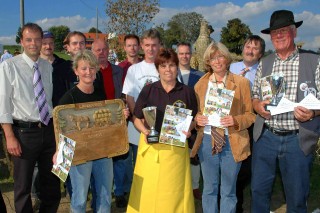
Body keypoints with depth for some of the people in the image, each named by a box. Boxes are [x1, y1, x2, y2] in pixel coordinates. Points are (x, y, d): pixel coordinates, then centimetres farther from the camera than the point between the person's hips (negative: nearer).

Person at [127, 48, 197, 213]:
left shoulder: (187, 92, 4)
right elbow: (137, 119, 6)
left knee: (174, 191, 3)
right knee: (149, 190, 0)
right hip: (151, 146, 0)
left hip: (176, 148, 0)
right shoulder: (148, 90, 2)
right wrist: (144, 131, -13)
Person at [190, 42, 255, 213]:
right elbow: (195, 112, 14)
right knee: (209, 189, 14)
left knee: (228, 191, 11)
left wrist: (235, 120, -19)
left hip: (232, 142, -2)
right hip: (207, 141, 2)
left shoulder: (241, 82, -1)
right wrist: (197, 119, -9)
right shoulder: (200, 84, 6)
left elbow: (250, 114, 0)